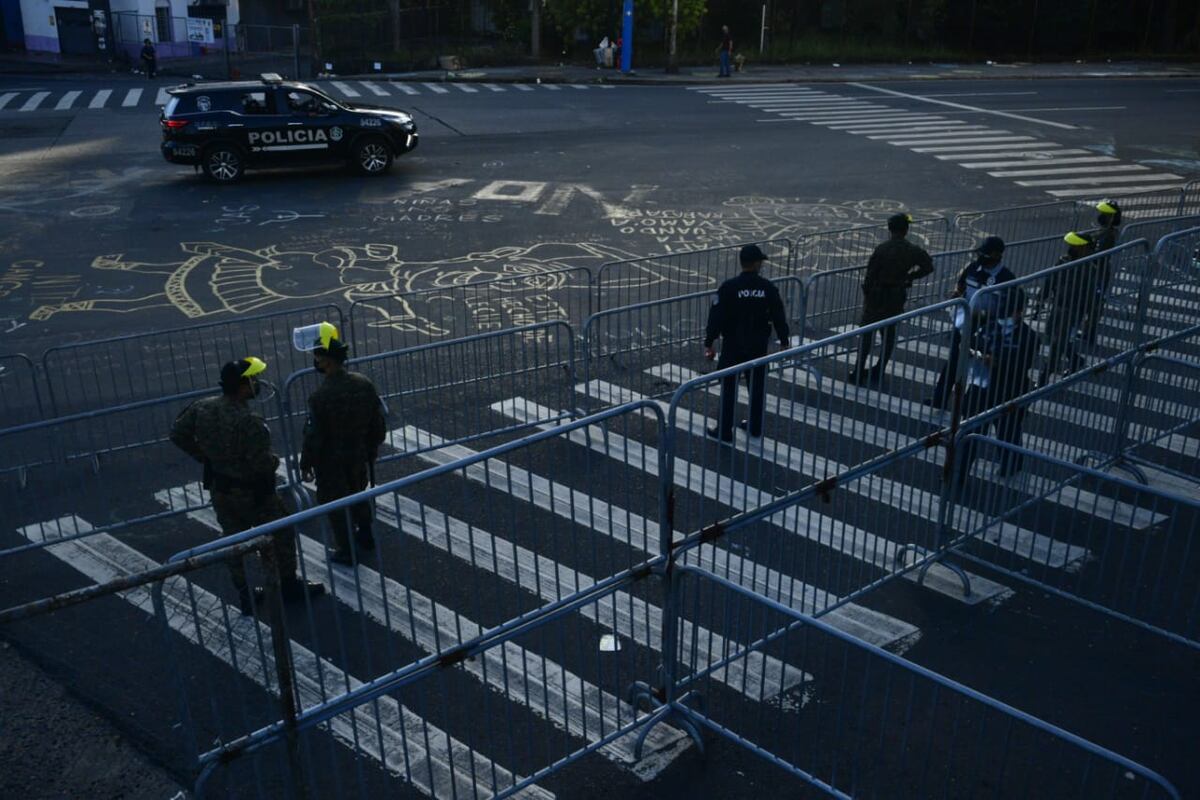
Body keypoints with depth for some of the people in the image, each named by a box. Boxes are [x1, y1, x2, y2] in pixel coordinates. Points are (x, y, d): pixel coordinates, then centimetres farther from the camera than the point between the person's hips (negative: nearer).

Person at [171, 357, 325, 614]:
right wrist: (275, 460, -7)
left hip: (219, 489, 7)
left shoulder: (203, 408, -9)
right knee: (280, 535, 15)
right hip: (252, 493, -7)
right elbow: (262, 463, -29)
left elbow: (177, 434, 2)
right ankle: (289, 586, 30)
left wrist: (205, 456, 9)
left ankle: (244, 595, 32)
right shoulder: (249, 422, -31)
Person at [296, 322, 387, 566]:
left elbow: (313, 436, -20)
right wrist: (372, 449, 14)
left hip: (332, 463, -5)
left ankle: (347, 552, 26)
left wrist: (306, 464, -4)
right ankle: (366, 537, 44)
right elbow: (379, 423, -2)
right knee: (359, 497, 27)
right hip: (360, 457, 5)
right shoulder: (364, 383, -12)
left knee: (337, 507, 14)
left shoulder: (320, 396, -29)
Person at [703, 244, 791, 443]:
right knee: (757, 386, 16)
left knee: (729, 388, 5)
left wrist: (709, 343, -6)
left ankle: (724, 431, 9)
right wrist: (783, 342, 13)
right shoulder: (768, 288, -5)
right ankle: (755, 427, 28)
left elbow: (717, 316, -13)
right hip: (759, 345, 3)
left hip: (733, 345, -3)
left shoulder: (729, 287, -14)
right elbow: (779, 316, 1)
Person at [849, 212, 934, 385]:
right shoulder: (912, 251, -5)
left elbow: (871, 274, -13)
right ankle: (879, 371, 18)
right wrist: (909, 277, 11)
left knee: (867, 333, 6)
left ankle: (859, 371, 5)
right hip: (897, 298, 3)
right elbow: (928, 266, 6)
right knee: (889, 333, 15)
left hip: (876, 296, -3)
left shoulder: (882, 249, -15)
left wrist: (866, 293, 1)